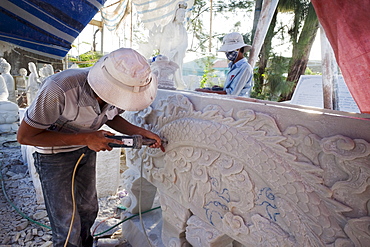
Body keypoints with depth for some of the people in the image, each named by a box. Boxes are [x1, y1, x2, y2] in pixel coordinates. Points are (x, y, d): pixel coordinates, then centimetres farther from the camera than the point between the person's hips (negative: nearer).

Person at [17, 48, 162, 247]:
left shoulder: (119, 91, -21)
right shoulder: (59, 89, -38)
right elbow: (25, 136, -26)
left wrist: (141, 132, -17)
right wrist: (85, 138, -32)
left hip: (87, 149, 5)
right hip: (54, 153, -5)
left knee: (88, 208, 20)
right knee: (67, 226, 1)